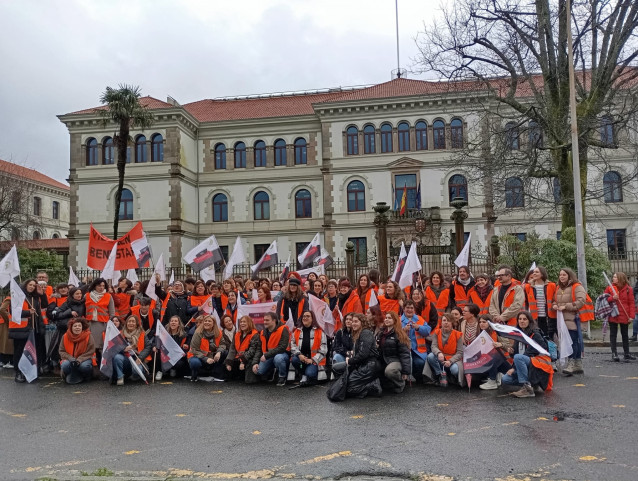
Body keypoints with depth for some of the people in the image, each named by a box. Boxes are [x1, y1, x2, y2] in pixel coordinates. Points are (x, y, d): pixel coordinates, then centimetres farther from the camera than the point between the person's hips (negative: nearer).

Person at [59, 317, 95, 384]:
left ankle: (86, 376, 0)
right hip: (69, 359, 2)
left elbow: (90, 352, -10)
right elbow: (62, 351, 0)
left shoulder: (88, 336, -9)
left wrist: (79, 360, -22)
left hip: (83, 359, -2)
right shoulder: (65, 337, -2)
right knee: (65, 365, -32)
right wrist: (71, 359, -17)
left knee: (84, 366, -35)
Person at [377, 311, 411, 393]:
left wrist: (405, 371, -17)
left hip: (395, 360, -7)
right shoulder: (380, 333, 13)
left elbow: (404, 353, -11)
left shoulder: (399, 334, -7)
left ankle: (400, 385, -6)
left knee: (389, 371, -37)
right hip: (383, 361, 7)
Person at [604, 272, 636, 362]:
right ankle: (614, 353, 8)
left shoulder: (628, 289, 0)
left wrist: (631, 316, -8)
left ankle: (627, 353, 23)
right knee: (613, 334, 3)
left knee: (625, 335, 12)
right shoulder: (609, 288, 1)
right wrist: (612, 298, -17)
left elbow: (631, 303, -1)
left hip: (624, 316, 0)